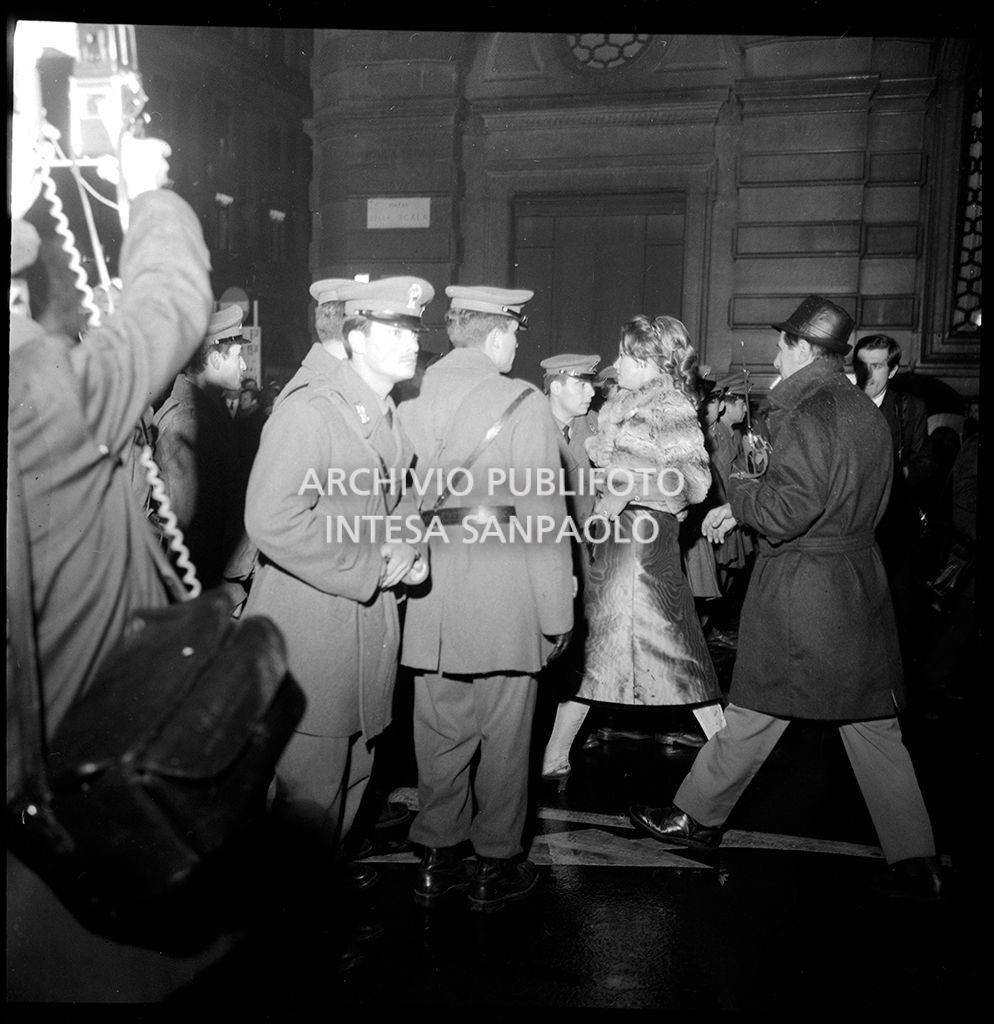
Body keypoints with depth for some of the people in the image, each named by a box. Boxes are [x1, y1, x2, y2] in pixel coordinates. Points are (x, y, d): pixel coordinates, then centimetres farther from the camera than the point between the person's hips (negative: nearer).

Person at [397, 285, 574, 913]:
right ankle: (497, 866, 25)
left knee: (440, 732, 15)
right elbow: (543, 516, -11)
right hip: (505, 596, -4)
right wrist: (558, 610, -5)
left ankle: (439, 860, 29)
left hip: (431, 596, 4)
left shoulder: (410, 403, 2)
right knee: (504, 736, 10)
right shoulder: (524, 404, -10)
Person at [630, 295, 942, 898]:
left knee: (755, 713, 6)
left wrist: (741, 492, -3)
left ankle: (698, 818, 22)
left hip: (800, 588, -8)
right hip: (862, 582, 8)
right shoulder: (868, 412, 11)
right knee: (875, 726, 12)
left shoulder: (809, 410, -16)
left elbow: (788, 511, -23)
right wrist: (742, 509, 14)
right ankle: (915, 860, 18)